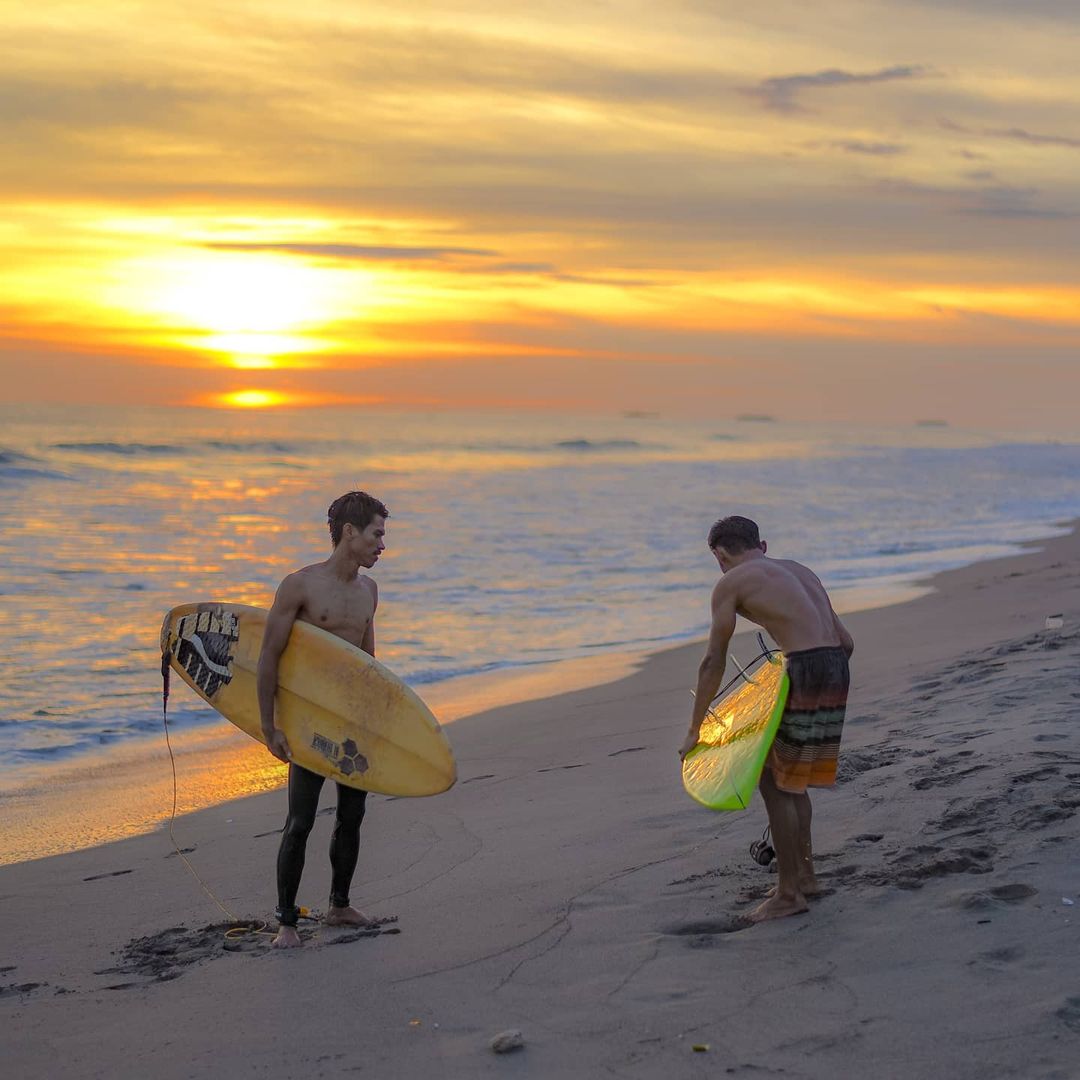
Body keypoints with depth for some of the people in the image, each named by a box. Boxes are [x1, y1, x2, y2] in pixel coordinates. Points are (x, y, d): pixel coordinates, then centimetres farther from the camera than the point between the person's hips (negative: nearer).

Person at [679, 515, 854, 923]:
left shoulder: (730, 584, 2)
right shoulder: (797, 569, 23)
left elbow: (714, 663, 2)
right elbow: (845, 641, 20)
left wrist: (695, 729, 8)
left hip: (805, 671, -8)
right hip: (837, 669, 8)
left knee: (775, 782, 5)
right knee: (789, 777, 23)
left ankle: (789, 893, 9)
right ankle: (804, 875, 32)